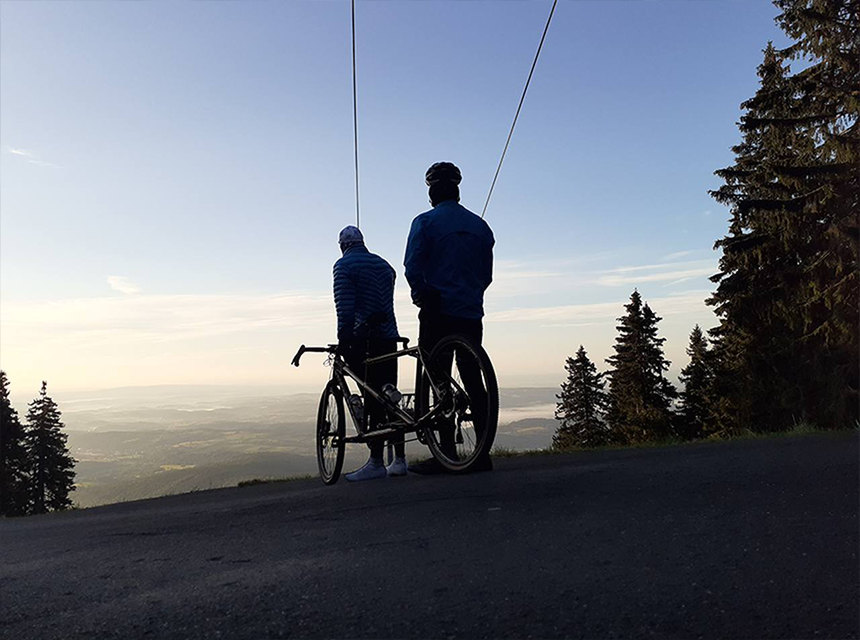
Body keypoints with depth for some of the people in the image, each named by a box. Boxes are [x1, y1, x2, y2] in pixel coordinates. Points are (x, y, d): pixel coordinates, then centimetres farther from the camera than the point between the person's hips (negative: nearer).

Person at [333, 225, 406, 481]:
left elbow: (344, 306, -12)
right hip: (389, 337, 7)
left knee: (373, 398, -9)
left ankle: (376, 462, -8)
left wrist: (343, 338, -14)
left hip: (363, 339, -7)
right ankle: (399, 460, 13)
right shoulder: (383, 264, 21)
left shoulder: (344, 265, 0)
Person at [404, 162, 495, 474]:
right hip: (472, 315, 5)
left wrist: (422, 296, 5)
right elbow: (487, 274, 13)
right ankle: (482, 453, 8)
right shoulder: (480, 226, 12)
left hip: (438, 314, -5)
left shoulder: (425, 222, -2)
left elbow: (412, 267, -9)